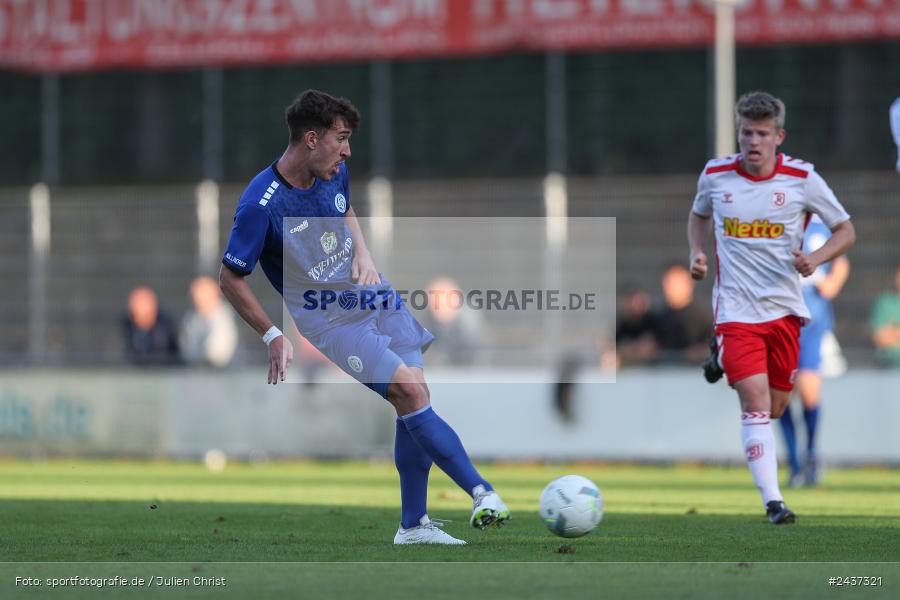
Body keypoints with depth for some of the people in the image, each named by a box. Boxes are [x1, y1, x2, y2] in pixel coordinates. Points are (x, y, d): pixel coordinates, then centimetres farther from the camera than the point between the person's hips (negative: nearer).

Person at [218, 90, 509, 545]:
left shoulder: (334, 173, 1)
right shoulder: (262, 204, -21)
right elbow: (230, 279, -12)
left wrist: (364, 255, 5)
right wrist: (272, 337, -13)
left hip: (374, 297, 7)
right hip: (329, 319, -7)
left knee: (413, 404, -2)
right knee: (411, 392, -20)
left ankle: (413, 524, 9)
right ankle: (482, 494, -17)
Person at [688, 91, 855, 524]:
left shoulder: (802, 178, -5)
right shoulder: (715, 175, -1)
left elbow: (846, 231, 3)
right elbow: (699, 215, 21)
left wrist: (815, 260, -15)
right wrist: (697, 254, 2)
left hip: (784, 307, 2)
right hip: (735, 307, -1)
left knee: (775, 408, 12)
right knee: (755, 403, -16)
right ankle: (772, 501, -17)